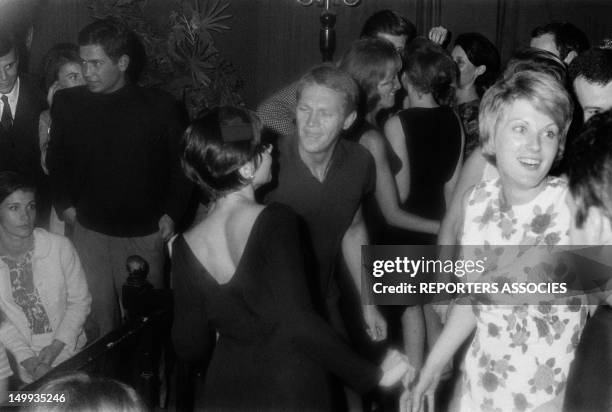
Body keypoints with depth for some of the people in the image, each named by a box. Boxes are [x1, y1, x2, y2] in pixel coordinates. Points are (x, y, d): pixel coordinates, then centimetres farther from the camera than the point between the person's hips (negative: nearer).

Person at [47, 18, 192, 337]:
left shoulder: (159, 106, -6)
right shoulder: (67, 103, 0)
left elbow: (180, 164, 2)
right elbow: (56, 159, 13)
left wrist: (172, 213, -5)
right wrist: (64, 204, 5)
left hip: (145, 234, -1)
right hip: (89, 231, 2)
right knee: (98, 311, 8)